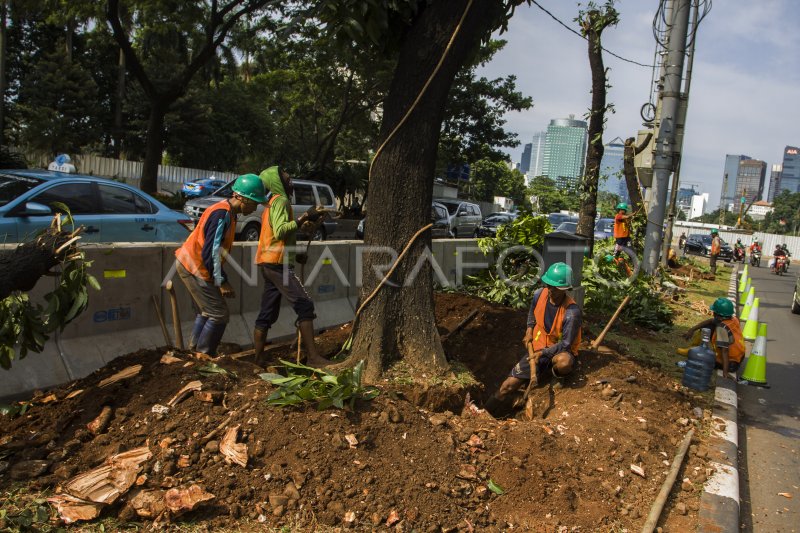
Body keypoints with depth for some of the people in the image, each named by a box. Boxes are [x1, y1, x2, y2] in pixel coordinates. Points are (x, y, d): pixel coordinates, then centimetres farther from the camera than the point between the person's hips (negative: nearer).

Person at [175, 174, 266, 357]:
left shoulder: (227, 212, 9)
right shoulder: (222, 214, -22)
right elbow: (210, 252, -25)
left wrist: (223, 280, 14)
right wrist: (221, 282, -20)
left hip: (190, 265, 10)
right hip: (194, 267, -10)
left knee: (206, 312, 19)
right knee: (219, 314, -6)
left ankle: (194, 351, 27)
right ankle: (204, 355, 4)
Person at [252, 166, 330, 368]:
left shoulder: (273, 202, 23)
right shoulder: (280, 200, -8)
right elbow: (280, 231, -23)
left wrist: (295, 254, 16)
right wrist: (304, 217, -21)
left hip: (270, 262, 10)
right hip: (277, 263, -10)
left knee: (267, 314, 8)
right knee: (305, 306, -12)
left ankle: (258, 359, 10)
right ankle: (313, 357, -13)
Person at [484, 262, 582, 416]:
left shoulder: (572, 312, -26)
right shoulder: (539, 295, -10)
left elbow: (566, 343, -18)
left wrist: (543, 353, -25)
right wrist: (529, 330, 2)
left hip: (560, 351, -3)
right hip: (537, 349, 3)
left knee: (564, 363, -42)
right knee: (507, 386, -9)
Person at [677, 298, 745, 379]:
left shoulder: (722, 327, -30)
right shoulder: (734, 319, -5)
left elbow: (724, 351, -34)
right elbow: (710, 321, 6)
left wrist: (725, 372, -35)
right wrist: (692, 329, 3)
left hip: (730, 363, -9)